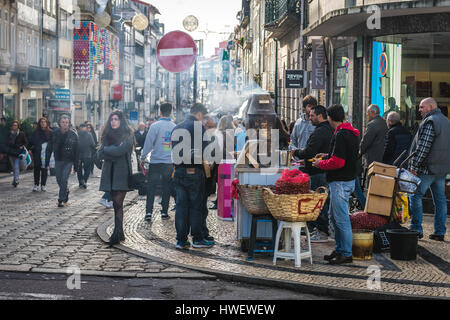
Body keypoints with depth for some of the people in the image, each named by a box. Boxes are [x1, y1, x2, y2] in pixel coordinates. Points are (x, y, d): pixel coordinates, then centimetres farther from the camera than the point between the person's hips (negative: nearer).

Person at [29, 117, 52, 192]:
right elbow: (31, 141, 11)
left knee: (45, 169, 1)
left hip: (46, 154, -1)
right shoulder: (36, 132, 7)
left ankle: (43, 185, 10)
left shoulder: (50, 132, 3)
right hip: (37, 154, 1)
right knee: (37, 169, 3)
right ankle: (36, 185, 11)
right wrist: (30, 149, -3)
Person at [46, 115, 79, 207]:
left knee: (64, 179, -12)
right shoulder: (54, 134, 0)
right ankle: (66, 191, 39)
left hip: (68, 161, -3)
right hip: (58, 160, 3)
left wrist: (76, 166, -5)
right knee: (59, 180, 11)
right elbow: (49, 148, 3)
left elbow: (76, 151, -2)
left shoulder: (73, 134, -5)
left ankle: (61, 200, -4)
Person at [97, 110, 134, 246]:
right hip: (110, 174, 5)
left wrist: (107, 150, -2)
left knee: (118, 204, -11)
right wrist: (114, 150, -9)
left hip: (122, 173, -5)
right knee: (116, 203, 8)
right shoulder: (108, 135, 15)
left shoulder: (127, 135, -1)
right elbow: (99, 154, 5)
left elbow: (121, 150, -17)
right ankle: (120, 234, 13)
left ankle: (116, 235, -14)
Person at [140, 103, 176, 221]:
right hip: (170, 162, 3)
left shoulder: (155, 126, -9)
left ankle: (149, 212, -2)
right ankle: (164, 212, 14)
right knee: (166, 187, 11)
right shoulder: (175, 127, 1)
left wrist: (143, 158, 3)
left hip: (156, 162, -3)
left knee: (151, 187, 3)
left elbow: (148, 143, -8)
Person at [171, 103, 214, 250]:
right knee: (196, 206, 2)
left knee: (181, 205, 7)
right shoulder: (199, 126, -8)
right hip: (194, 172, -6)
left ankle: (181, 240, 9)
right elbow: (204, 150, -12)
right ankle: (197, 239, 7)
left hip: (179, 171, 6)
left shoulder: (176, 128, 13)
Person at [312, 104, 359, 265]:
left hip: (341, 183, -11)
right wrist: (327, 156, 21)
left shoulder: (340, 135, -19)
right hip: (346, 180, 11)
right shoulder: (351, 133, 13)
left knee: (341, 218, -5)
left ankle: (346, 254, 1)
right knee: (334, 216, 18)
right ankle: (339, 249, 25)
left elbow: (337, 162, -24)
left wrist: (320, 164, -9)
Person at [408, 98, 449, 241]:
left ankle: (416, 229, -3)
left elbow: (423, 147, -20)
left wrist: (414, 166, -16)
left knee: (415, 196, -3)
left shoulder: (429, 122, -14)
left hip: (427, 168, -9)